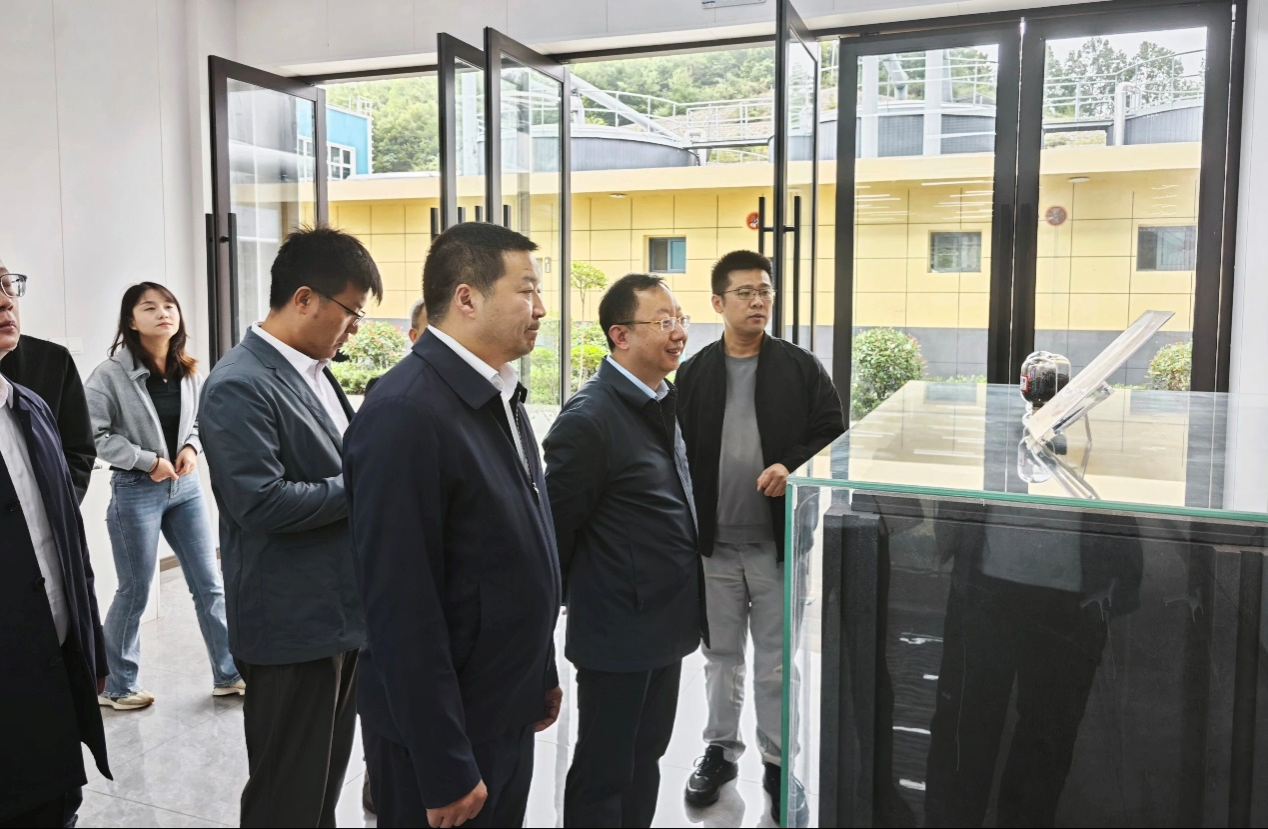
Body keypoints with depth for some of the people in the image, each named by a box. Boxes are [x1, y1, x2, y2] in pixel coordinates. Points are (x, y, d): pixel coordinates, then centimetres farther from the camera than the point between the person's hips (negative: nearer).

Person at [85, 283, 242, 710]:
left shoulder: (189, 372, 1)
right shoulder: (110, 375, -13)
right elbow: (94, 435, -13)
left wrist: (191, 448, -5)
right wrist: (148, 461, -16)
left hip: (186, 487, 5)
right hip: (135, 491, -5)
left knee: (210, 584, 9)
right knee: (134, 592, 7)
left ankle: (228, 674, 22)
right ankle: (117, 685, 27)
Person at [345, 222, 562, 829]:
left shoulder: (499, 393, 5)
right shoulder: (406, 414, -23)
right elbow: (402, 606, -23)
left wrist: (542, 674, 14)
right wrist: (444, 768, -19)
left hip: (507, 711, 8)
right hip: (442, 729, -8)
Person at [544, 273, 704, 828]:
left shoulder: (663, 402, 8)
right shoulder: (589, 418, -21)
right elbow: (557, 529, -16)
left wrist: (685, 609, 15)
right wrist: (563, 605, -7)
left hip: (666, 626, 8)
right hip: (618, 633, -8)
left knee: (645, 758, 21)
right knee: (605, 772, 9)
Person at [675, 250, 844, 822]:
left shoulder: (801, 368, -1)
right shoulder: (694, 373, 3)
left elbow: (834, 436, 0)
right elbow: (677, 453, 3)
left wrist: (793, 468, -19)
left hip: (779, 542, -1)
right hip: (714, 544, 2)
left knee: (776, 661, 9)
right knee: (721, 655, 16)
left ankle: (778, 763, 25)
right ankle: (720, 750, 32)